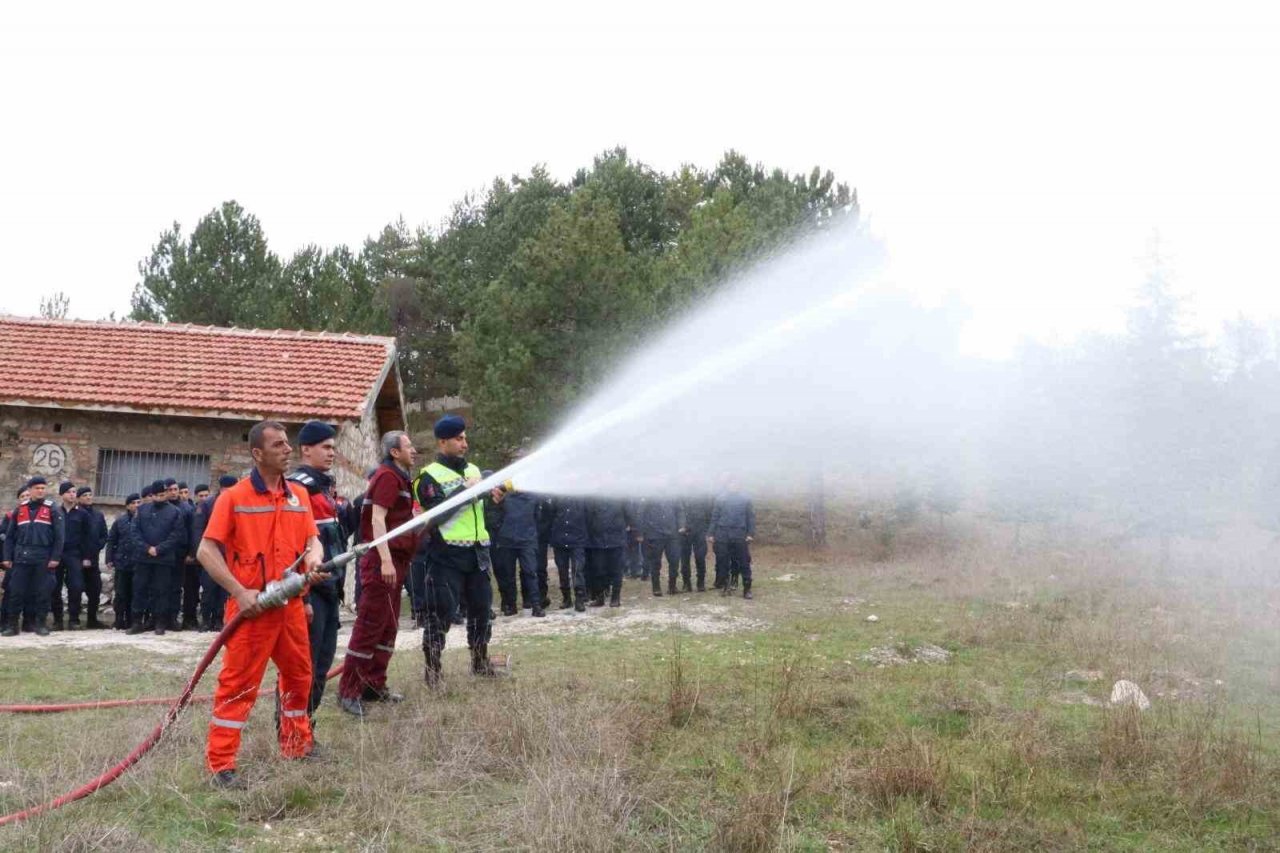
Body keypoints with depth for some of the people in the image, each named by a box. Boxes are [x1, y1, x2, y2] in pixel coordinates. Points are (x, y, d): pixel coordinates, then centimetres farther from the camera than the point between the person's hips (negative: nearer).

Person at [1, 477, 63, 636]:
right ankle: (13, 624, 5)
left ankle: (39, 623, 8)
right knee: (17, 591, 0)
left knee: (42, 592, 0)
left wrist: (55, 557, -11)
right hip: (21, 557, 2)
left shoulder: (52, 510, 2)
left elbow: (59, 535, -3)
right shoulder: (19, 510, 11)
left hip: (44, 558, -2)